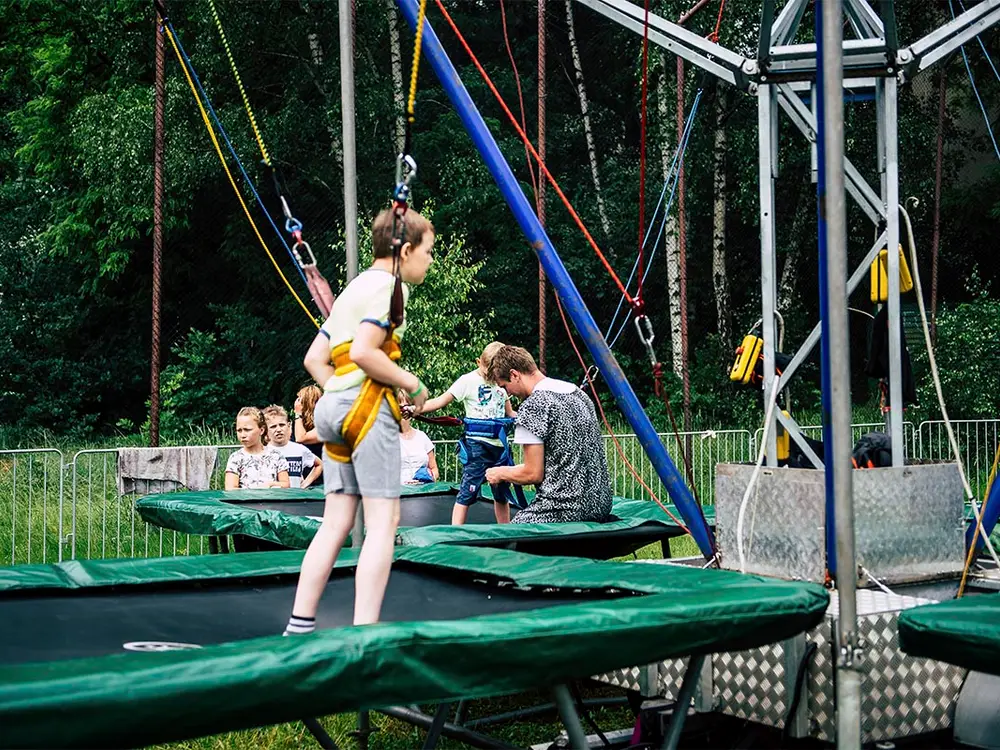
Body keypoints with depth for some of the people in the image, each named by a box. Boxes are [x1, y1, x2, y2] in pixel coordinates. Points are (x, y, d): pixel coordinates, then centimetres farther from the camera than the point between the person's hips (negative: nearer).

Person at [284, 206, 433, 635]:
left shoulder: (353, 288, 22)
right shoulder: (389, 284, -5)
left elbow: (314, 359, 20)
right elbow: (364, 352, -19)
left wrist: (340, 394, 17)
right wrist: (411, 384, -8)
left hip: (334, 406, 9)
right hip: (368, 404, -9)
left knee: (336, 522, 8)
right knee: (383, 521, -8)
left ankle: (299, 627, 7)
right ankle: (364, 632, -14)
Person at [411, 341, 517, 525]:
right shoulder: (468, 381, -5)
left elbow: (510, 414, 22)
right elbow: (440, 401, -12)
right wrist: (415, 410, -25)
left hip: (499, 444, 6)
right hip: (477, 444, -6)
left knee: (502, 492, 13)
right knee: (468, 491, -10)